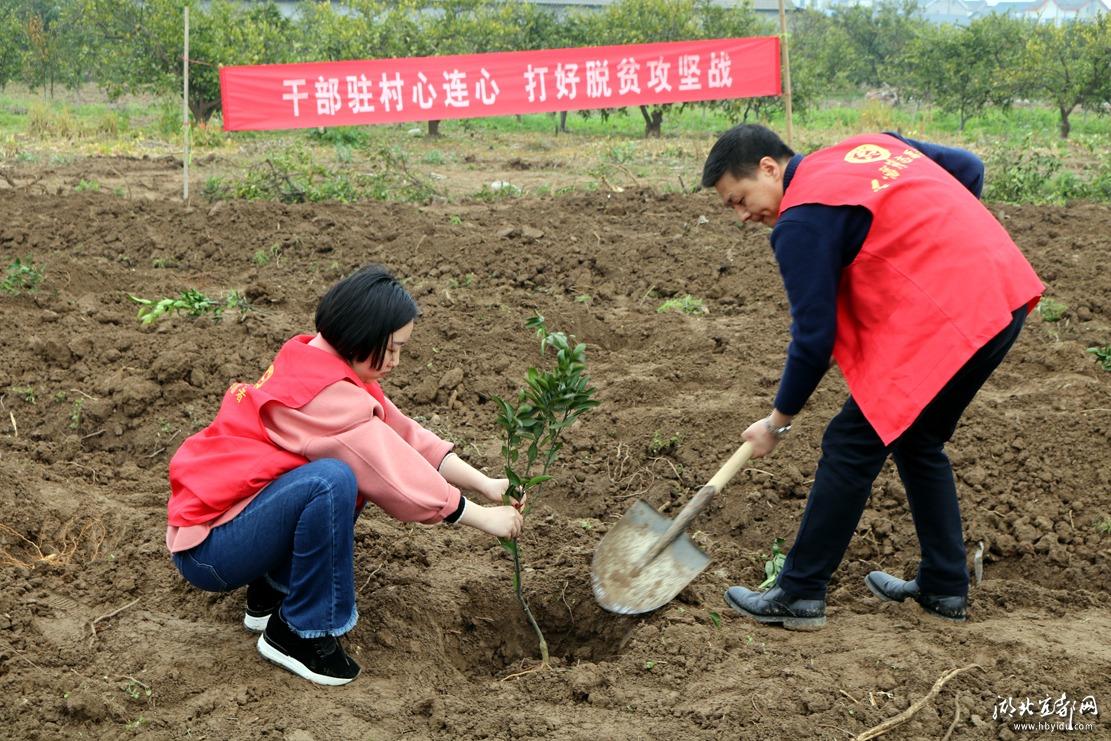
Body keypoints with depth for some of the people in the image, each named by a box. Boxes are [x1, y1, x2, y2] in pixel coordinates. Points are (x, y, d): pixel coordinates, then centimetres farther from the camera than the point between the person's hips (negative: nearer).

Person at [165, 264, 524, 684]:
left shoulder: (317, 363, 5)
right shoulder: (324, 393, -23)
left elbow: (406, 436, 5)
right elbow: (398, 474, -23)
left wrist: (485, 485, -3)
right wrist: (482, 518, -14)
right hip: (206, 550, -10)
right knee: (332, 481, -31)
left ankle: (272, 596, 12)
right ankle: (298, 634, -14)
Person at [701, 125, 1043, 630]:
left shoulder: (801, 221, -10)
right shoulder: (871, 145, 16)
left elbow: (814, 338, -9)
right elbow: (969, 168, 21)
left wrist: (778, 421, 4)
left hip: (945, 321, -9)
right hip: (1005, 296, 10)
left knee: (851, 446, 0)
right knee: (917, 441, 22)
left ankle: (799, 596, 7)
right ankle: (944, 588, 29)